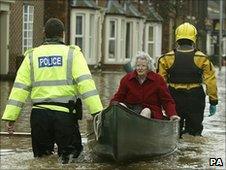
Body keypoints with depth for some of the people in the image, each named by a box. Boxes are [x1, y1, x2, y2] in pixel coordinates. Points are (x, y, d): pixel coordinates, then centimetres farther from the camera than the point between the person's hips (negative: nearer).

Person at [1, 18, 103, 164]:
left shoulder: (32, 56, 12)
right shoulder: (72, 53, 5)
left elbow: (20, 88, 6)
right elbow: (85, 83, -7)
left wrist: (10, 117, 6)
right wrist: (98, 111, -11)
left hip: (39, 114, 2)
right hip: (65, 114, -2)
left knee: (41, 156, 17)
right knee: (71, 151, 12)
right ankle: (65, 157, -17)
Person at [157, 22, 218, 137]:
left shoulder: (166, 58, -3)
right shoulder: (203, 59, -7)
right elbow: (211, 82, -6)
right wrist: (213, 102, 2)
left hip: (174, 99, 1)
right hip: (195, 101, -1)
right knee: (195, 129, 10)